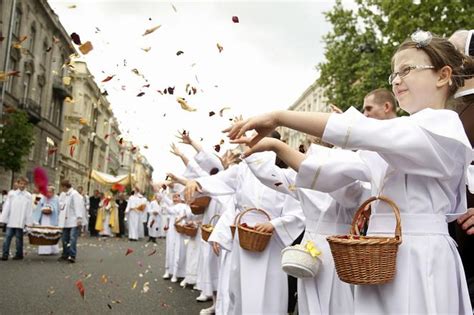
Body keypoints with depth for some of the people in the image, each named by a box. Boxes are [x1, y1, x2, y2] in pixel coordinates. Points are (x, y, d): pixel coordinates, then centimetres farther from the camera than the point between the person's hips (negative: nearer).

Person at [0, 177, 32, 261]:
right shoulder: (12, 194, 6)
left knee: (19, 238, 4)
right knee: (8, 236, -2)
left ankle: (19, 254, 14)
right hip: (11, 220, 2)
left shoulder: (28, 196, 1)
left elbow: (29, 210, 0)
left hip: (21, 221, -2)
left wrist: (28, 222, -5)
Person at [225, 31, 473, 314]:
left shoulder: (444, 127, -9)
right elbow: (329, 173, 7)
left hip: (418, 261, -7)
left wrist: (278, 117, -21)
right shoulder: (394, 140, 14)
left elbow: (359, 131, -22)